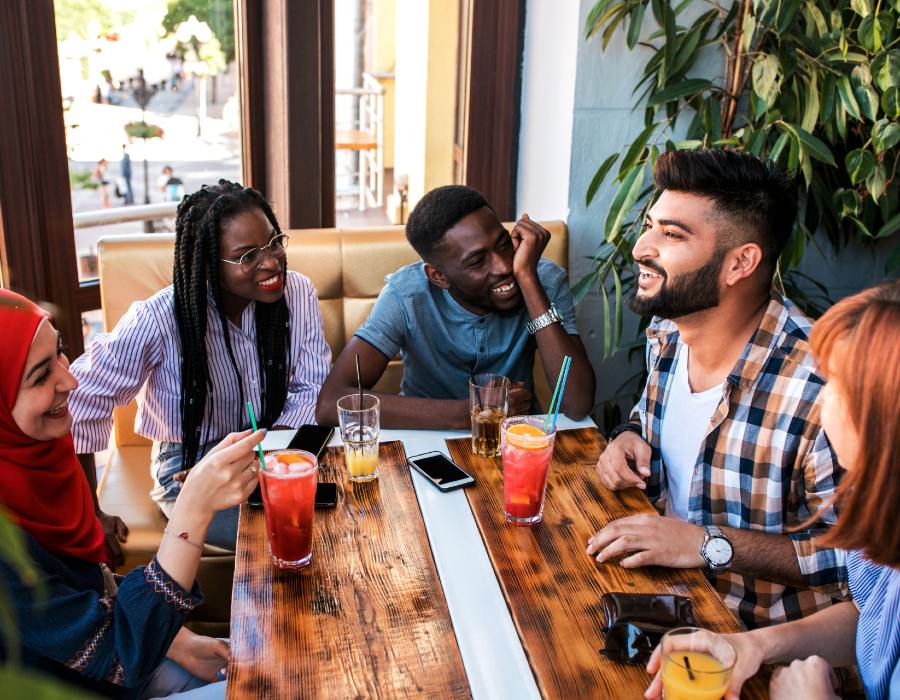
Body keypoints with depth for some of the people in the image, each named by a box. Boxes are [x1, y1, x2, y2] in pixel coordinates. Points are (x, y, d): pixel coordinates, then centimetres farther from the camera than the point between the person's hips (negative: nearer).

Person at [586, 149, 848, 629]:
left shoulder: (819, 387, -28)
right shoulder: (666, 335, -2)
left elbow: (853, 556, -21)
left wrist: (710, 544, -27)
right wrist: (629, 438, -2)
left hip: (756, 634, -6)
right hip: (665, 589, 7)